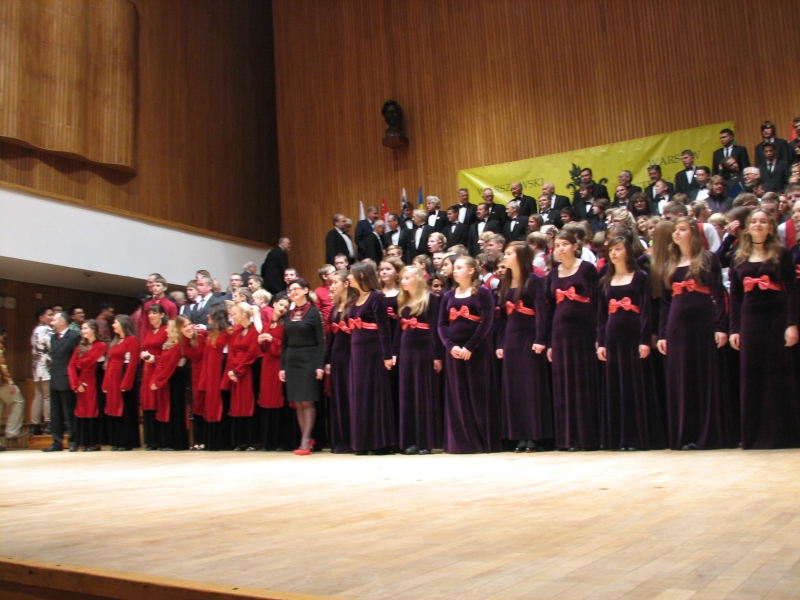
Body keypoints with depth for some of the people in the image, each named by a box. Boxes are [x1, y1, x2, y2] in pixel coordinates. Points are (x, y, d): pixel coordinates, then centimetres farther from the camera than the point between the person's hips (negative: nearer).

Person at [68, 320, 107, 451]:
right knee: (82, 412, 5)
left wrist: (79, 362, 7)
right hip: (81, 385, 6)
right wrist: (76, 383, -6)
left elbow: (88, 362, -14)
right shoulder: (80, 347, 16)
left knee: (92, 411, -4)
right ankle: (85, 443, 10)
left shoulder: (100, 345, -3)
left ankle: (94, 443, 1)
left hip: (92, 384, -6)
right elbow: (71, 365, 6)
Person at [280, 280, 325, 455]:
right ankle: (307, 439, 13)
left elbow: (320, 342, -6)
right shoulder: (288, 315, 12)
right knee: (297, 403, 5)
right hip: (292, 361, 6)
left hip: (309, 360, -5)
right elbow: (285, 343, 14)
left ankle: (305, 442, -3)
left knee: (307, 401, -6)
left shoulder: (313, 312, -3)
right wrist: (282, 366, 8)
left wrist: (320, 365, -13)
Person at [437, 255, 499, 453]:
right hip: (454, 351, 5)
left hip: (477, 351, -4)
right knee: (457, 398, 5)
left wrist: (470, 347, -16)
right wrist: (450, 346, -10)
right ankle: (460, 442, 11)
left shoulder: (483, 293, -1)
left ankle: (484, 441, 5)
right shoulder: (448, 296, 14)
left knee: (479, 396, -3)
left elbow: (487, 323, -10)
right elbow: (442, 325, 7)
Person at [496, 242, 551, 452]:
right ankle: (521, 437, 10)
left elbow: (541, 311, -12)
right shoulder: (505, 284, 15)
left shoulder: (534, 281, -4)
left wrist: (540, 340, -20)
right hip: (511, 340, 7)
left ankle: (536, 437, 0)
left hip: (530, 338, -7)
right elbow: (502, 316, 15)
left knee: (533, 386, -4)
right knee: (514, 388, 5)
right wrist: (500, 344, 10)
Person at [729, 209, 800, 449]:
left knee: (780, 374, -1)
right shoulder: (739, 260, 11)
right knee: (752, 377, 3)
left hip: (777, 318, -3)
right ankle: (755, 435, 10)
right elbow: (735, 297, 10)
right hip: (750, 321, 3)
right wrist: (734, 329, 3)